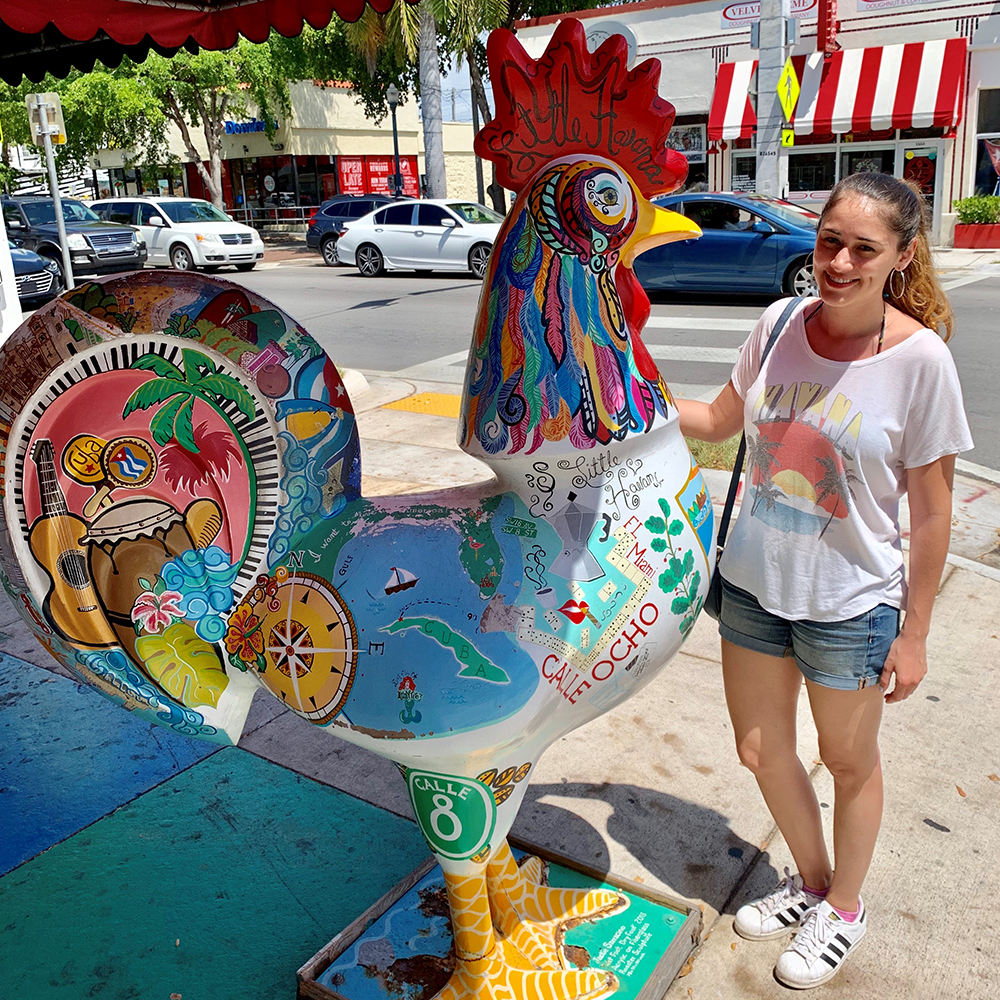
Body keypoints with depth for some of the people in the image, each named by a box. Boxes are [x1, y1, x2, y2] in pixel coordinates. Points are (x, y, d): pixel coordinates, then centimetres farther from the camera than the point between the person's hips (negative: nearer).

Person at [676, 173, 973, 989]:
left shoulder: (920, 357, -18)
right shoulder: (781, 324, -7)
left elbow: (932, 511, -11)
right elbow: (719, 421, 8)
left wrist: (914, 633, -8)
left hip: (849, 602, -4)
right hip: (753, 584, 4)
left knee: (850, 763, 18)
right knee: (762, 751, 19)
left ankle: (844, 907, 46)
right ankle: (811, 879, 48)